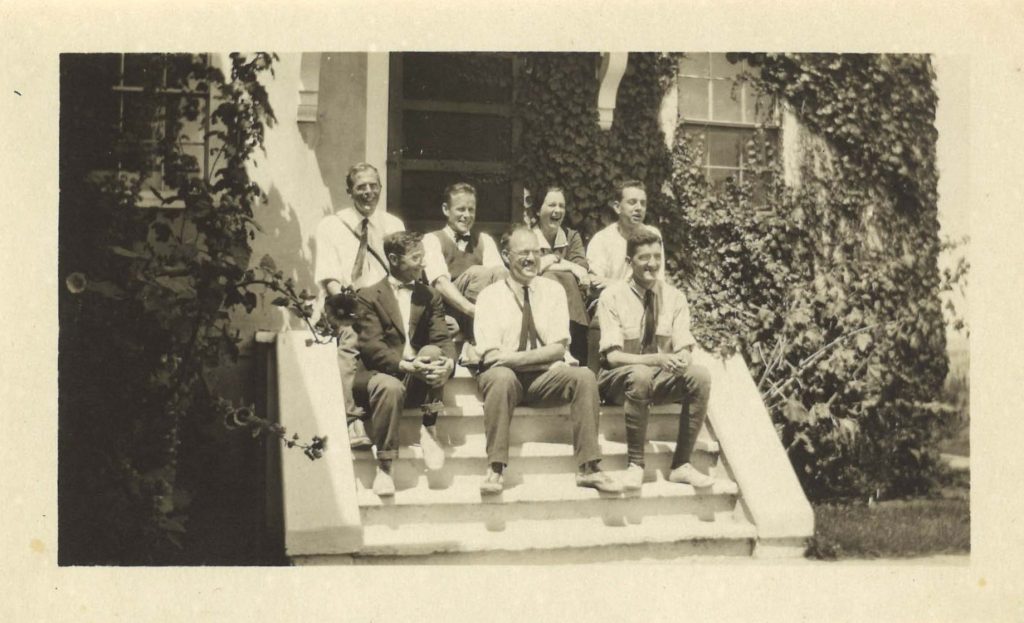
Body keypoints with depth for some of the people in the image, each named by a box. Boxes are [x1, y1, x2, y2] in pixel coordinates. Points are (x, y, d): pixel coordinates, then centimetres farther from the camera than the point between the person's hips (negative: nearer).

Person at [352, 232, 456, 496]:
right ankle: (384, 467, -29)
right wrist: (406, 365, -28)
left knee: (432, 352, -29)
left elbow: (442, 340, 2)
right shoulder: (369, 297, 1)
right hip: (381, 373, -3)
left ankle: (429, 429, -19)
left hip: (419, 377, 3)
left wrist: (448, 362, -23)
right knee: (390, 387, -38)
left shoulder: (430, 296, 14)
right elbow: (371, 347, -11)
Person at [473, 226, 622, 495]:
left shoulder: (553, 290, 9)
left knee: (584, 376, -26)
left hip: (545, 377, 2)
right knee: (501, 377, -36)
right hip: (505, 376, -2)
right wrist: (540, 356, -17)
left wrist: (515, 357, -15)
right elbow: (490, 355, -8)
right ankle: (495, 469, -31)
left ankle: (588, 468, -24)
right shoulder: (490, 295, 2)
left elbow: (558, 348, -1)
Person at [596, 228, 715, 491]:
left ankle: (681, 465, -18)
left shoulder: (674, 297, 3)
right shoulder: (612, 296, -8)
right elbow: (612, 356, -16)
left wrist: (682, 359, -29)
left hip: (661, 380, 4)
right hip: (619, 380, -3)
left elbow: (684, 349, -3)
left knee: (700, 375, -25)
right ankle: (635, 464, -24)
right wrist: (657, 360, -32)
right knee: (639, 375, -37)